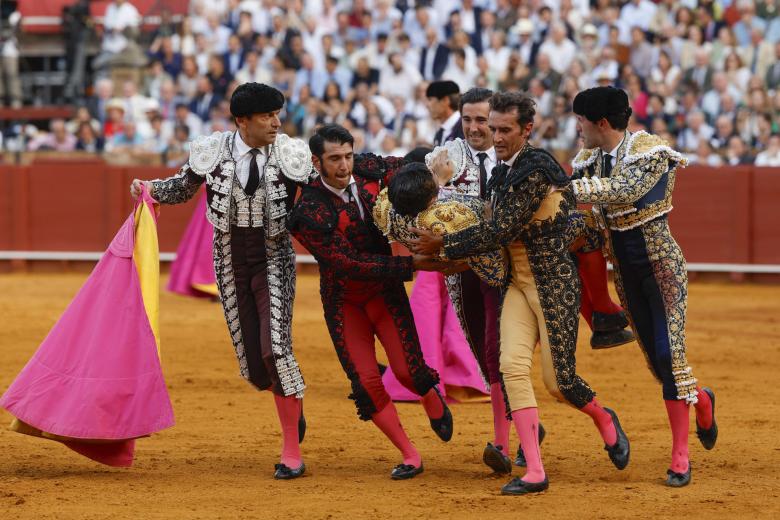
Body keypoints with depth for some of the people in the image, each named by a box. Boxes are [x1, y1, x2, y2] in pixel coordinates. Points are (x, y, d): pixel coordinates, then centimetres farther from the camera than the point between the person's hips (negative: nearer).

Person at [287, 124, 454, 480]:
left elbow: (406, 167, 12)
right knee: (366, 382, -7)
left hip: (385, 289, 2)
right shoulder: (310, 213, -24)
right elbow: (351, 264, -26)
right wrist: (412, 264, -27)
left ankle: (433, 401, 27)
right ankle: (410, 457, 7)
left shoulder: (367, 170, -11)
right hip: (343, 300, -2)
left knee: (407, 370, -9)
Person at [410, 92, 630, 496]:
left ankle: (605, 422, 31)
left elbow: (500, 231, -21)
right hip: (519, 283, 8)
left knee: (557, 379, -3)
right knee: (512, 365, -9)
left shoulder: (536, 169, -19)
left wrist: (443, 246, -15)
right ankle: (534, 473, -9)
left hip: (555, 284, -7)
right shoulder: (503, 172, 9)